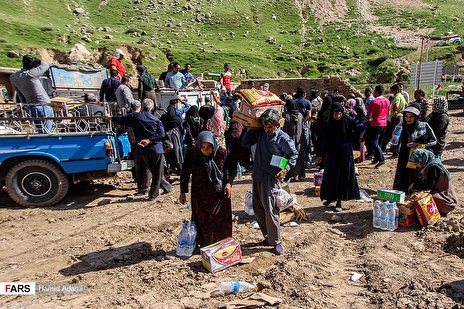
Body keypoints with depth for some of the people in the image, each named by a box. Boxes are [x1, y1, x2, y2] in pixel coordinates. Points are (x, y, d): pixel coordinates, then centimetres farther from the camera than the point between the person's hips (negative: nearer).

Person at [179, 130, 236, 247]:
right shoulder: (193, 154, -16)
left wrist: (229, 183, -14)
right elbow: (185, 173, -5)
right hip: (200, 194, 0)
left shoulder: (222, 152, -14)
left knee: (221, 220, 12)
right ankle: (204, 246, 29)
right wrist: (183, 192, -3)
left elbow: (232, 169, 0)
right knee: (202, 220, 10)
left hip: (219, 193, 1)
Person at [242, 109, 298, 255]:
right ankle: (268, 236, 28)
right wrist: (252, 129, 3)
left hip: (271, 177, -6)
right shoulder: (260, 133, 7)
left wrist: (286, 169, -13)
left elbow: (294, 154, 0)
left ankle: (276, 241, 7)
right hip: (257, 175, 7)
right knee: (258, 209, 12)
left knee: (270, 210, -8)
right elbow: (245, 143, 13)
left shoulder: (283, 138, -8)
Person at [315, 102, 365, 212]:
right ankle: (330, 197, 25)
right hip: (332, 153, 3)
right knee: (330, 176, 8)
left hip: (345, 153, -3)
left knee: (343, 176, 2)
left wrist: (350, 132, -7)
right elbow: (326, 140, 5)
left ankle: (339, 201, 11)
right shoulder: (330, 123, 1)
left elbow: (362, 125, -5)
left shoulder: (348, 120, -7)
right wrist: (321, 154, 5)